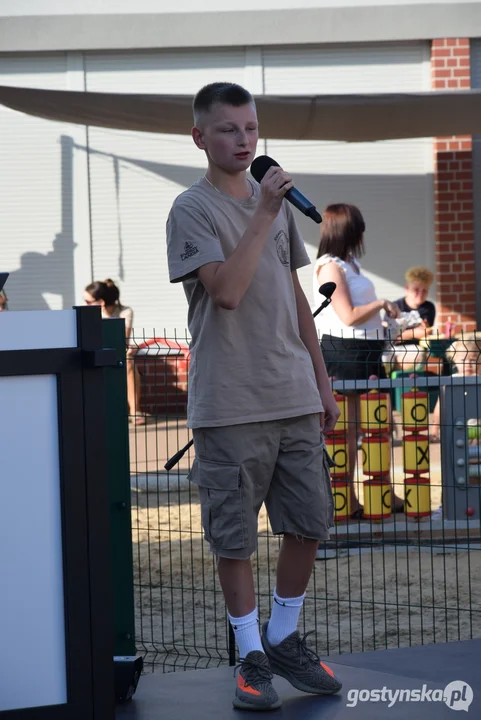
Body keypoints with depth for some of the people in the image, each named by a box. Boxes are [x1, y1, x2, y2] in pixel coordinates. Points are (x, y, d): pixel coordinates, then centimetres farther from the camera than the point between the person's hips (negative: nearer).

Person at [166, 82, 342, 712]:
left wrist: (322, 382, 17)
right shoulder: (193, 209, -6)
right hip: (230, 405, -6)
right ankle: (252, 656, 14)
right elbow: (226, 290, -21)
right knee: (234, 537, 2)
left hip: (295, 398, 6)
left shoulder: (276, 201, 14)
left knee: (309, 525, 9)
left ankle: (285, 639, 25)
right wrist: (263, 215, -20)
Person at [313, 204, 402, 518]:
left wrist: (384, 313, 10)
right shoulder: (329, 267, -12)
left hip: (369, 351, 10)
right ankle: (348, 501, 1)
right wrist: (382, 304, -8)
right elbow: (349, 316, -18)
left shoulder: (351, 263, 17)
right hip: (345, 352, -10)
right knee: (349, 429, -4)